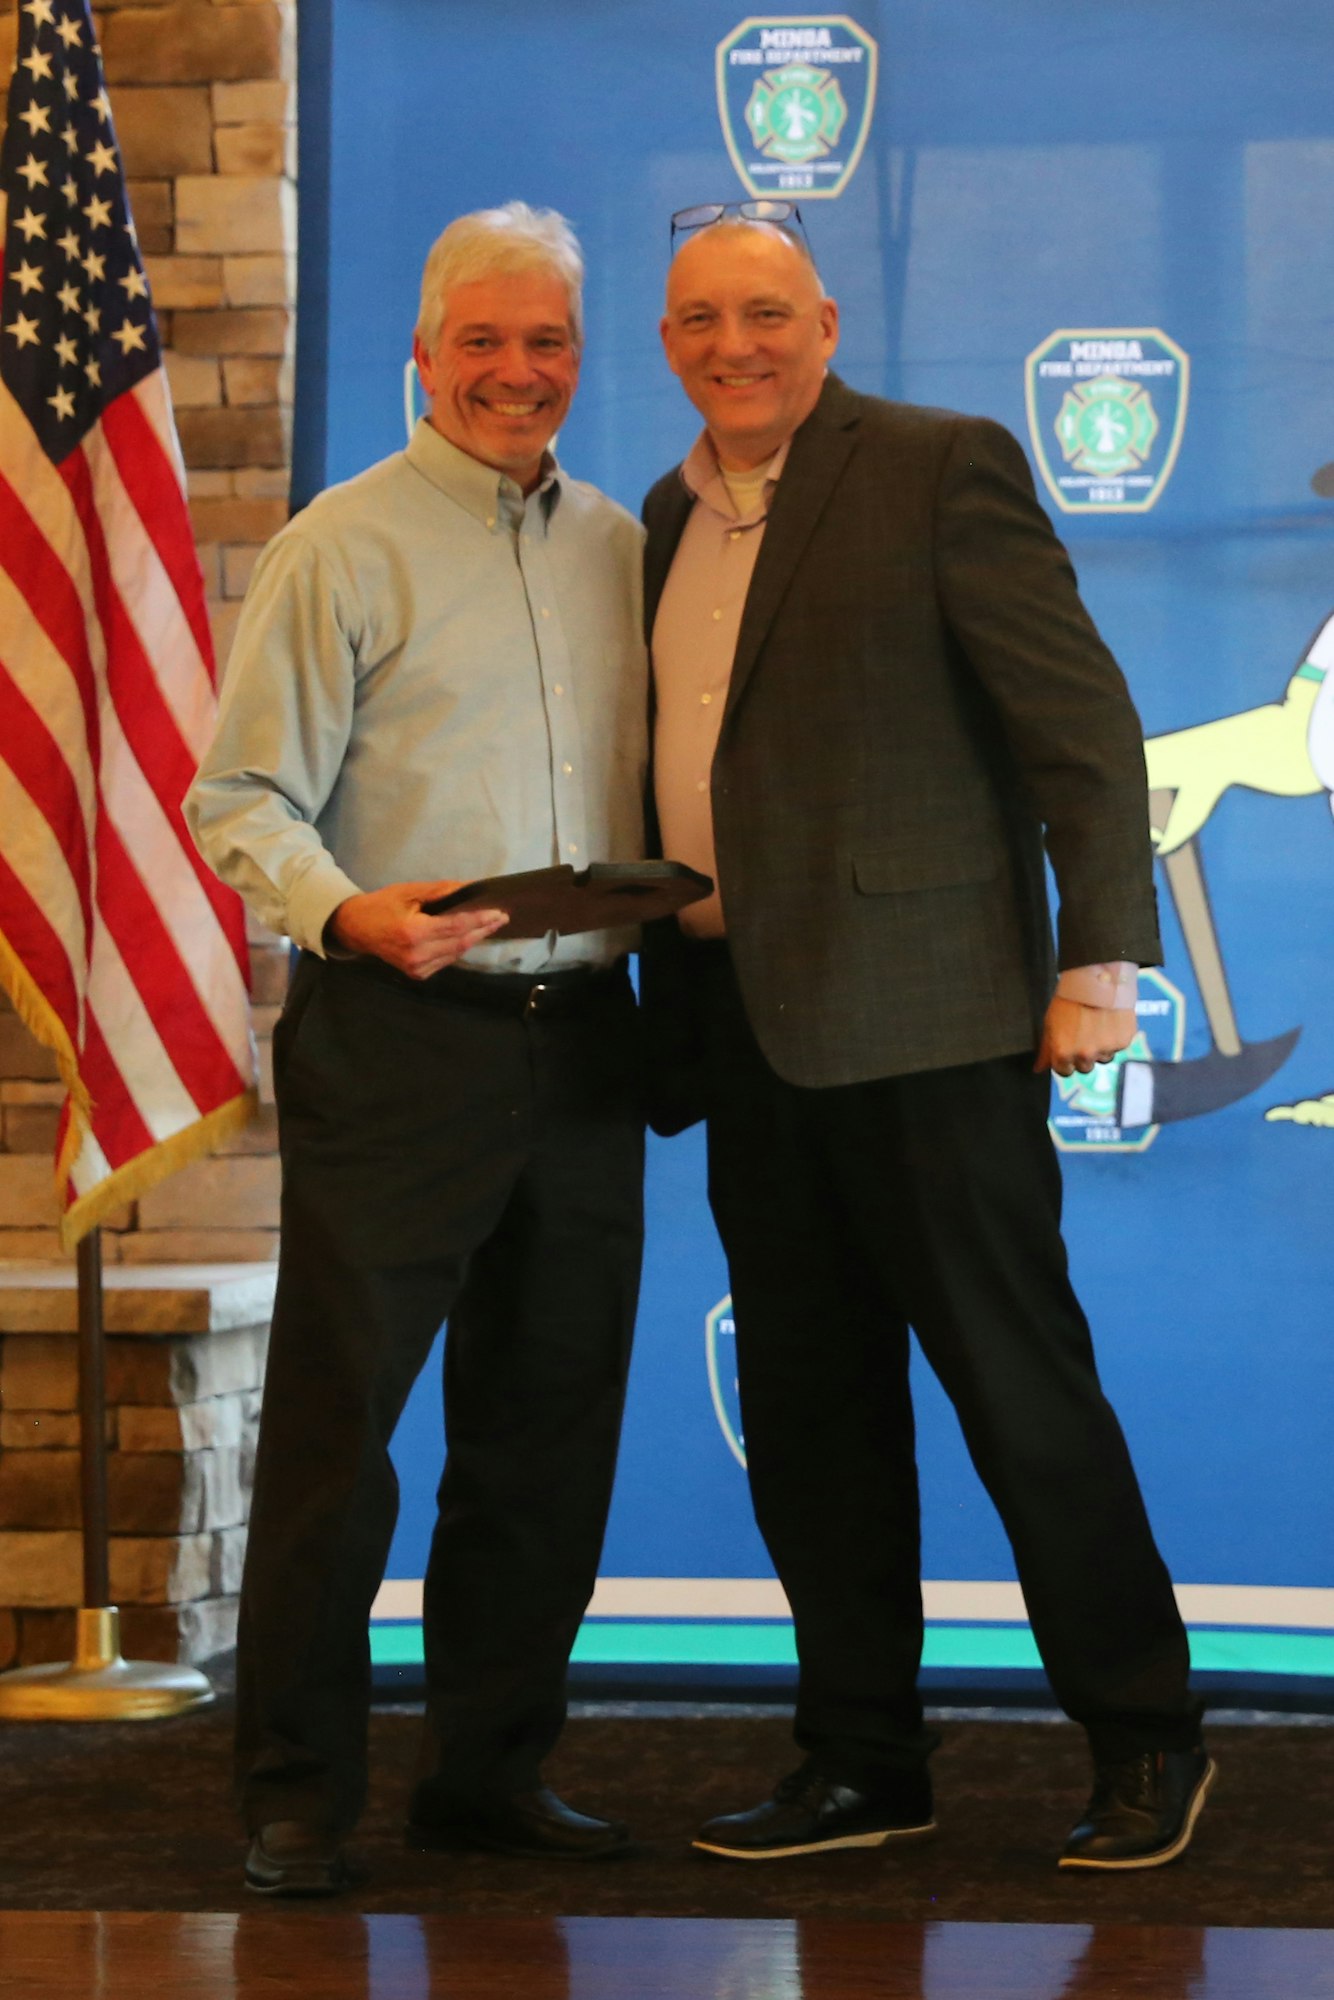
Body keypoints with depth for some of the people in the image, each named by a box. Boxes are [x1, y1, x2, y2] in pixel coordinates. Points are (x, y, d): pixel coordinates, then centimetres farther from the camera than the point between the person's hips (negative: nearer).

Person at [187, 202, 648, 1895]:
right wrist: (347, 912, -23)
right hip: (396, 1038, -5)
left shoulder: (618, 548, 15)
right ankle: (297, 1793, 6)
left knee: (548, 1432, 10)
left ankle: (491, 1769, 21)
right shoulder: (343, 547, -1)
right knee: (335, 1421, -3)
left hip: (580, 1039, 5)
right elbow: (241, 800, -6)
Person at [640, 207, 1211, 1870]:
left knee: (1017, 1383, -3)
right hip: (746, 1027, 7)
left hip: (919, 1014, -7)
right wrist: (676, 1009, 11)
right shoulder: (668, 520, 16)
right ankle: (862, 1765, 20)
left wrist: (1101, 955, -14)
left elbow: (1084, 719, -8)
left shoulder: (939, 469, -4)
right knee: (805, 1410, 10)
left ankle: (1145, 1743, 10)